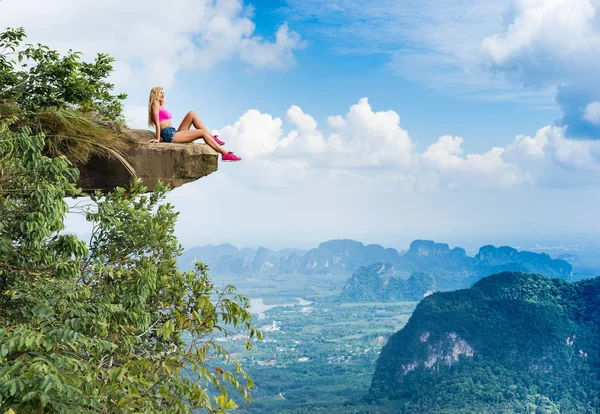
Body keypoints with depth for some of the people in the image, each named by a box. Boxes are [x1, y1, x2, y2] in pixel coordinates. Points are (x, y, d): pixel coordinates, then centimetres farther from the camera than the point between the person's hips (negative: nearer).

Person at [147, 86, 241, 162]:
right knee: (202, 132, -15)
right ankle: (225, 153, -20)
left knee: (191, 114, 2)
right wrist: (158, 138, -15)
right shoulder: (155, 103, -1)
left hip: (173, 133, 9)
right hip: (169, 135, -9)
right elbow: (157, 122, -9)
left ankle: (212, 137, -6)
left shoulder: (161, 106, 27)